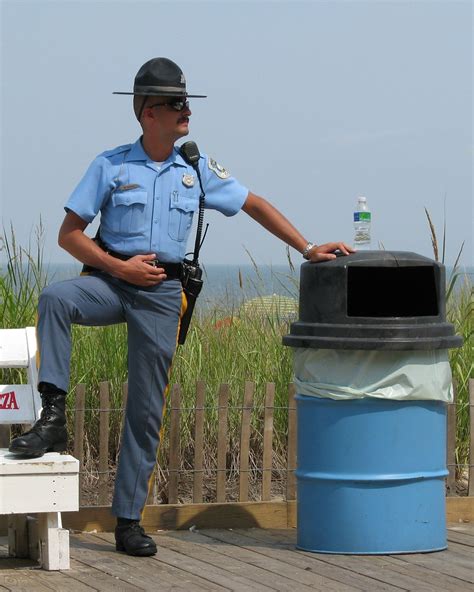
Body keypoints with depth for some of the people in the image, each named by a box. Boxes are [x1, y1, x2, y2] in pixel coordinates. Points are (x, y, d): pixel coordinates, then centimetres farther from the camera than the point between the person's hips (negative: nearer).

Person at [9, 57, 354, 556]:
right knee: (54, 298, -35)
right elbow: (69, 234, 0)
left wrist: (307, 248, 7)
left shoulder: (197, 169, 7)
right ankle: (53, 417, -32)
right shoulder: (111, 166, 1)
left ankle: (128, 520, 7)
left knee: (146, 409, 0)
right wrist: (119, 266, -12)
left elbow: (254, 206, 14)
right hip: (111, 278, -1)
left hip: (163, 292, 2)